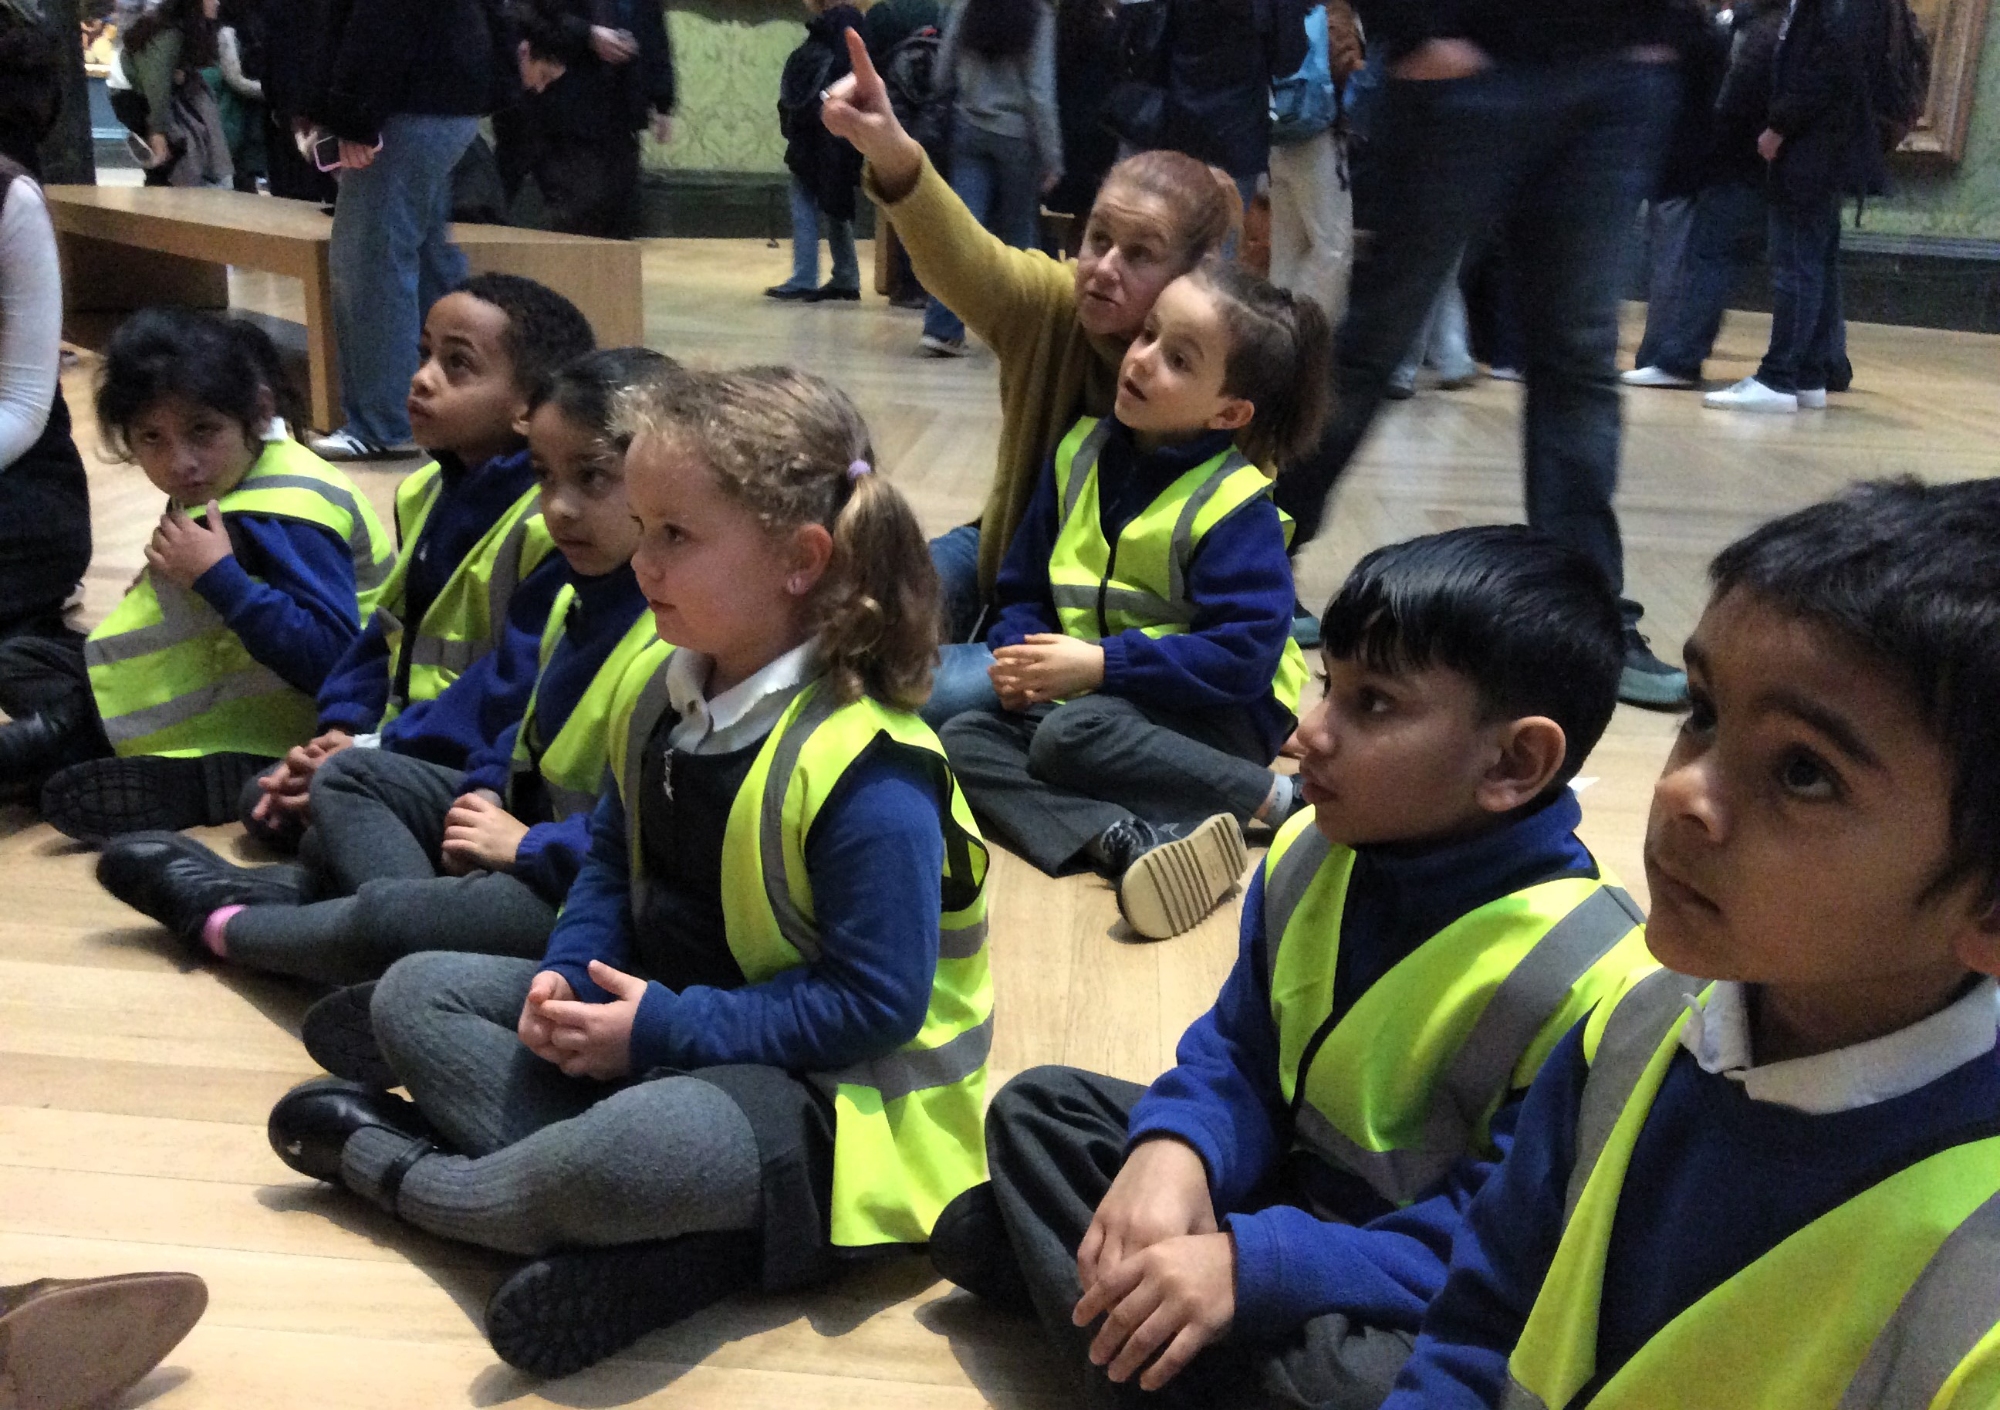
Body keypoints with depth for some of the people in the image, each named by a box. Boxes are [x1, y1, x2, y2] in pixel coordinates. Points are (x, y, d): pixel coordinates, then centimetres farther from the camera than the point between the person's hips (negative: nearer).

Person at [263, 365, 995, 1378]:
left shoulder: (865, 773, -26)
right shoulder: (661, 698, 1)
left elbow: (872, 1003, -25)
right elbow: (613, 859, 14)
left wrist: (663, 1029, -23)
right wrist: (571, 973, -6)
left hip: (821, 1092, -9)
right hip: (658, 1015, 9)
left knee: (632, 1149, -39)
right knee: (414, 993, 6)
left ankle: (405, 1170, -4)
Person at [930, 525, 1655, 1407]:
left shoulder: (1592, 985, -29)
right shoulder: (1309, 853, -6)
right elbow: (1239, 1053, 2)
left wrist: (1251, 1267, -38)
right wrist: (1175, 1152, -21)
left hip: (1413, 1310, -6)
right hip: (1289, 1185, 7)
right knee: (1039, 1106, 7)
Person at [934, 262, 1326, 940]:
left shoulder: (1235, 505, -13)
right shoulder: (1082, 453, 6)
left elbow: (1243, 652, -21)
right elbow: (1024, 589, 12)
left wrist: (1102, 664, -24)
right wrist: (1018, 653, -10)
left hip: (1214, 709, -7)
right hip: (1086, 691, 7)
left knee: (1071, 736, -34)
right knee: (963, 739, -16)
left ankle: (1270, 799, -18)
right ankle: (1127, 840, -38)